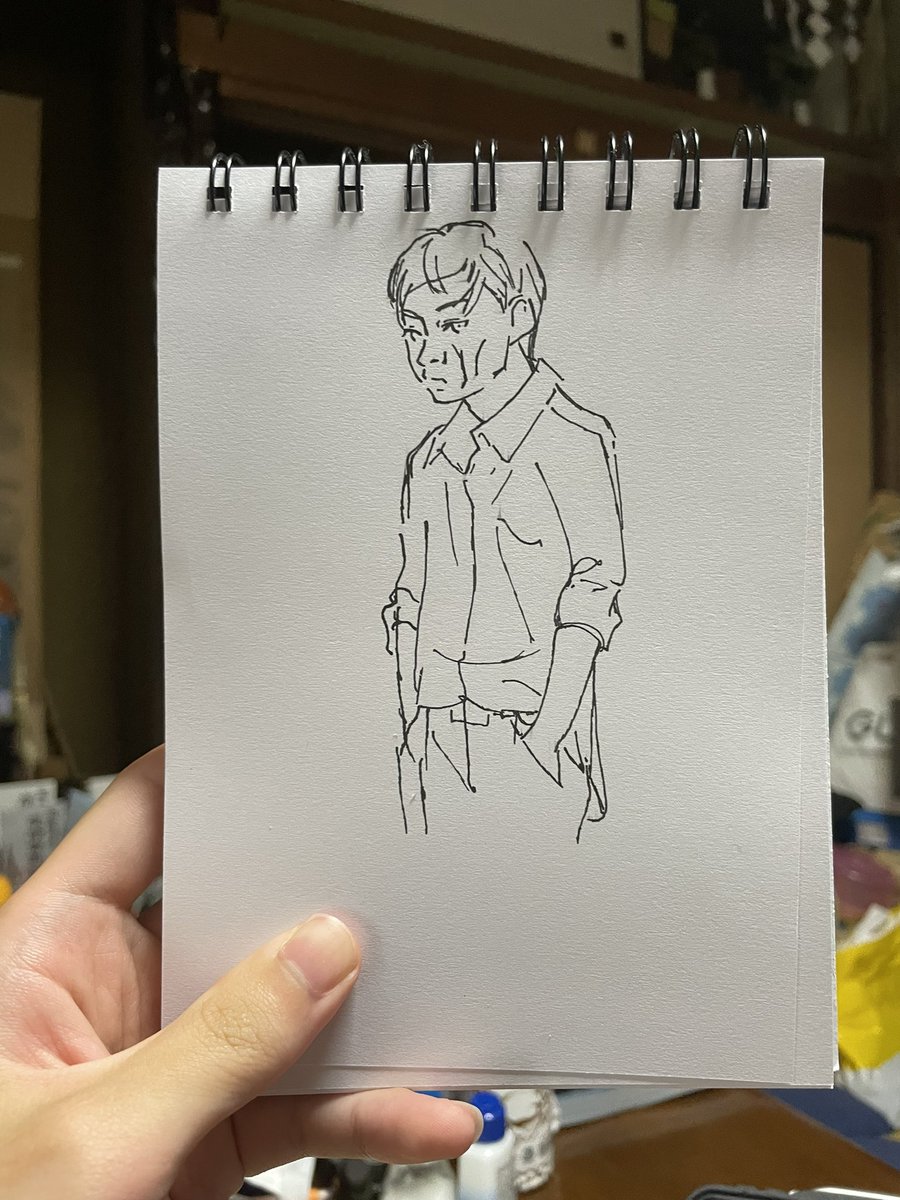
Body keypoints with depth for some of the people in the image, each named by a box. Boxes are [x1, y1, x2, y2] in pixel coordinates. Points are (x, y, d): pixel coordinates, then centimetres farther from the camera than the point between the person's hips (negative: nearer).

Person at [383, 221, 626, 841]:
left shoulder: (574, 440, -8)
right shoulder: (430, 456, 11)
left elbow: (593, 593, -9)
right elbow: (411, 604, 14)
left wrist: (549, 730, -14)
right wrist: (411, 723, 10)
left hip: (529, 727, -6)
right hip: (434, 736, 6)